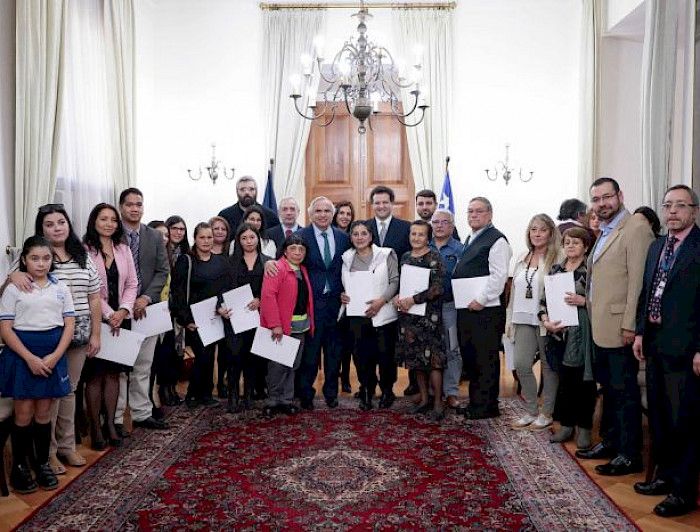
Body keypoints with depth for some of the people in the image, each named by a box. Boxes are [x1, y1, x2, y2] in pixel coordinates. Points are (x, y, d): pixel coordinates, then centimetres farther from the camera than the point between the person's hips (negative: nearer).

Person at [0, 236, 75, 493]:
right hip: (22, 353, -2)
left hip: (53, 354, 2)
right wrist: (30, 358, -16)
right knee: (24, 414, 3)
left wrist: (55, 356, -11)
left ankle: (43, 464, 23)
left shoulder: (61, 288, 5)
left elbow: (69, 325, 2)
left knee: (44, 412, 11)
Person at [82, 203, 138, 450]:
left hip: (120, 319, 4)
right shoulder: (85, 250, -7)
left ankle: (110, 423, 18)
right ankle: (95, 427, 12)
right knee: (95, 375, 1)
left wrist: (123, 311, -7)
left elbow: (132, 284, 6)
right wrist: (108, 314, -14)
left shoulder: (123, 249, 8)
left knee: (113, 372, 9)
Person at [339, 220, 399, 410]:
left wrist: (381, 300, -13)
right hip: (355, 314, 2)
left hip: (382, 314, -2)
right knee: (361, 355, 3)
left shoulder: (386, 254, 2)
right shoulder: (347, 258, 12)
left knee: (385, 354, -1)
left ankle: (386, 391, 20)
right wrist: (342, 296, -2)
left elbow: (395, 281, -2)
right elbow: (344, 284, 19)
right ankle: (366, 393, 18)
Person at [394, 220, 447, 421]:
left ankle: (438, 402, 9)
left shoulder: (435, 258, -6)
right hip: (408, 315, 6)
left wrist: (413, 299, -18)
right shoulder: (405, 257, 11)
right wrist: (396, 297, -4)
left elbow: (438, 288, -14)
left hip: (429, 315, -5)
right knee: (415, 359, 11)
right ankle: (424, 399, 24)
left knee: (433, 358, -4)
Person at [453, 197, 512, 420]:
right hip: (466, 309, 9)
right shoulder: (470, 240, 18)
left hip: (486, 310, -9)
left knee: (486, 359, 0)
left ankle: (487, 406, 12)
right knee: (469, 357, 15)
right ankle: (474, 402, 27)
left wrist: (481, 300, -20)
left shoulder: (497, 240, -9)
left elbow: (498, 275, -17)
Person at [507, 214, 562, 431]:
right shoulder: (523, 259, 13)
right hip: (524, 319, 5)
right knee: (521, 364, 2)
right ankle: (531, 411, 18)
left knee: (549, 366, 7)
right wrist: (510, 319, 13)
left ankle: (547, 413, 21)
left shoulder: (558, 258, -7)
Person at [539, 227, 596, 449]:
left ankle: (584, 427, 19)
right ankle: (566, 424, 23)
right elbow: (544, 299, 10)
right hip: (560, 333, 4)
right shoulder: (555, 269, 11)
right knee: (565, 379, 11)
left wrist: (583, 301, -18)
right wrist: (546, 320, -4)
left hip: (582, 334, -4)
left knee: (583, 380, 5)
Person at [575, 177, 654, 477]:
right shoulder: (604, 232, 17)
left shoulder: (636, 229, -12)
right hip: (601, 327, 9)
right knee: (608, 388, 18)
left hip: (620, 327, -9)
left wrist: (629, 326, -20)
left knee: (624, 391, 0)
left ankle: (630, 455, 11)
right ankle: (610, 441, 31)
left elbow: (638, 281, -18)